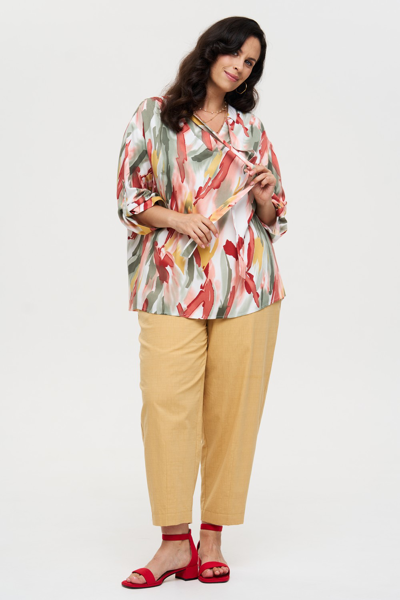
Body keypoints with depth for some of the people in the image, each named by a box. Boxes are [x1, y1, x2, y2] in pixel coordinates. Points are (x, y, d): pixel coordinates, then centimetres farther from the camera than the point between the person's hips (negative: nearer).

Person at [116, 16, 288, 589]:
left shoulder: (251, 127, 16)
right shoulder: (153, 116, 9)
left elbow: (274, 213, 19)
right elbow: (130, 196, 6)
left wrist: (264, 196, -3)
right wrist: (179, 218, -10)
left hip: (245, 282, 2)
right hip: (174, 283, -2)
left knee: (231, 408, 1)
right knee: (167, 406, -10)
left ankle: (212, 538, 10)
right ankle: (175, 541, -1)